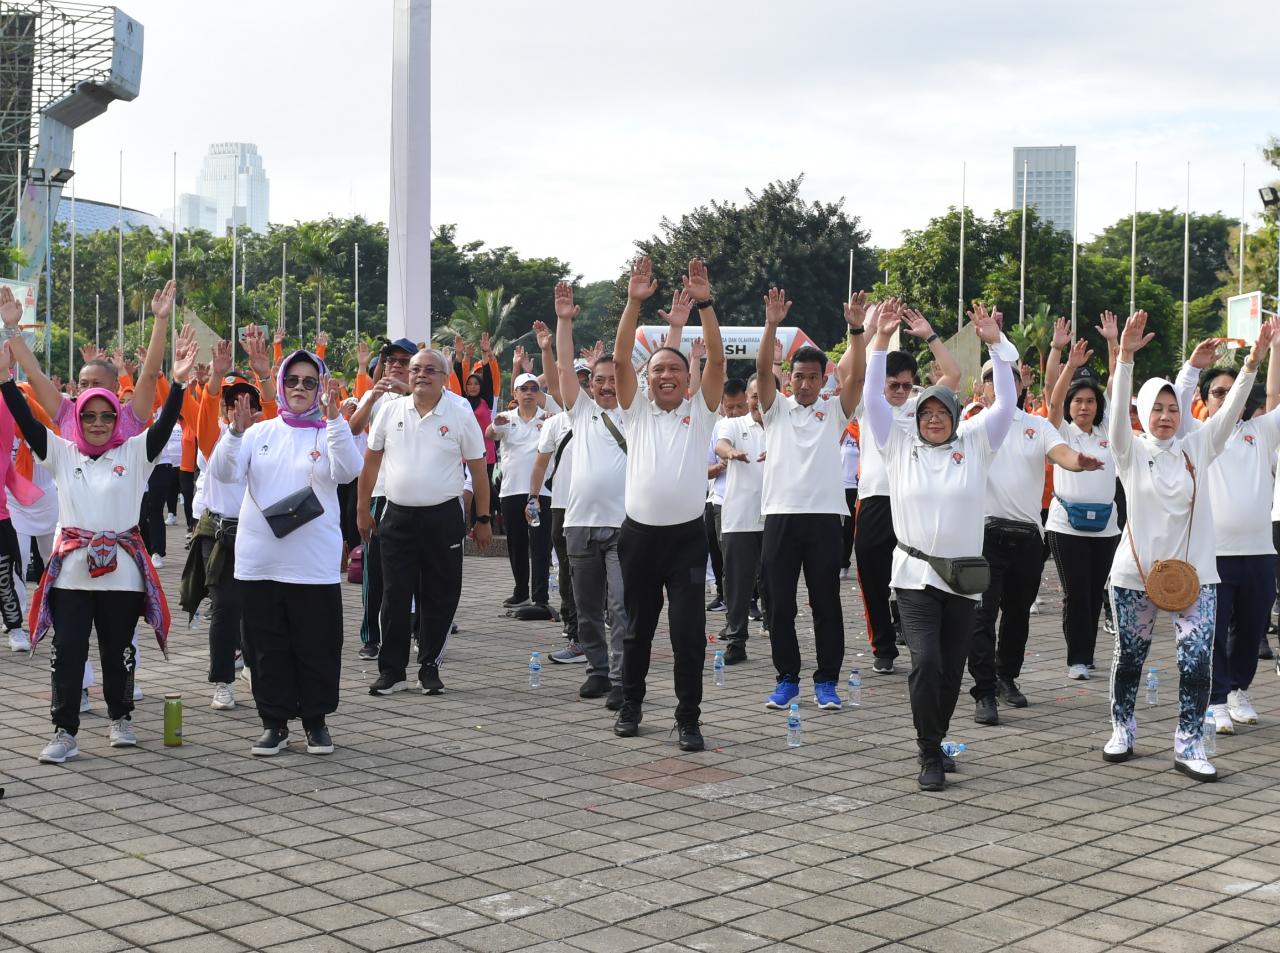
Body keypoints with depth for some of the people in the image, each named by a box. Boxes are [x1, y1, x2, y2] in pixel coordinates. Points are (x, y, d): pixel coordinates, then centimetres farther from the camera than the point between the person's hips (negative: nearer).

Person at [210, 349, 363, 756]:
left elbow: (349, 470, -18)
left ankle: (316, 721, 20)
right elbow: (223, 473, -3)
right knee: (267, 648, 8)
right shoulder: (259, 433, 8)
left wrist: (332, 416, -26)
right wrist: (235, 431, -19)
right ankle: (275, 722, 20)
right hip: (259, 563, 2)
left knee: (316, 647, 5)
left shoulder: (330, 433, 2)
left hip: (315, 565, -2)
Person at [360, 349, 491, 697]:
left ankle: (430, 669, 17)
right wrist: (363, 509, 10)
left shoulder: (460, 415, -3)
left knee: (439, 598, 5)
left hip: (442, 517, -1)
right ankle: (392, 671, 12)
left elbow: (478, 469, 2)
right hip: (398, 516, 2)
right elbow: (371, 461, 11)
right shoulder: (391, 411, 3)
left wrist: (483, 519, 2)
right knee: (395, 597, 4)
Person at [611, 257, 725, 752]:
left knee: (689, 633, -4)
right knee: (637, 628, 14)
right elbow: (621, 358, -5)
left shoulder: (700, 410, 4)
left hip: (687, 535, -1)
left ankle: (689, 719, 5)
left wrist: (704, 304, -18)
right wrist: (634, 302, -15)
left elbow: (717, 359, -8)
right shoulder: (637, 410, 7)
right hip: (639, 534, 2)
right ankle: (631, 705, 29)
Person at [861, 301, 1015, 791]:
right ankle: (930, 756, -4)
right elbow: (873, 398, -1)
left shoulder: (974, 446, 6)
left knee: (951, 670, 8)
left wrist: (995, 344, -9)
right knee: (925, 662, -16)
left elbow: (1006, 403, -2)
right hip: (915, 575, -2)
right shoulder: (900, 447, 5)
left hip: (963, 576, 2)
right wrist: (880, 341, -9)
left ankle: (935, 742, 29)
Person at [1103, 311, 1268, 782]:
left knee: (1198, 660, -7)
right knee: (1130, 656, 11)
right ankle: (1122, 729, 29)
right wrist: (1125, 357, -29)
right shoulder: (1132, 451, -1)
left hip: (1194, 573, 1)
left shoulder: (1196, 447, 5)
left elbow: (1229, 411, -5)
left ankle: (1188, 745, 2)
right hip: (1137, 571, -1)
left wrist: (1252, 362, -18)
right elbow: (1117, 410, -16)